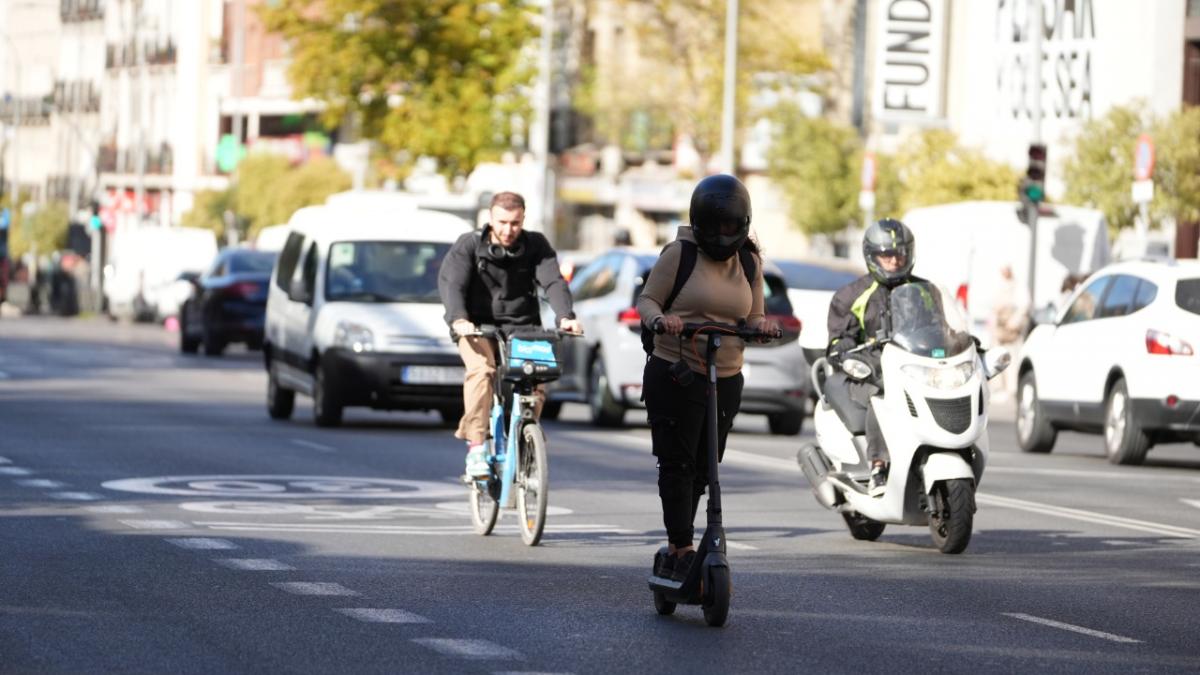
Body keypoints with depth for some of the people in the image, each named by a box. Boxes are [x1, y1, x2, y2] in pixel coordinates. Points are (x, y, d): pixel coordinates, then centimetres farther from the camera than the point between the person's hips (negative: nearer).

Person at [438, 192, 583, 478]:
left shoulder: (536, 246, 0)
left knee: (535, 383, -20)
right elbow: (450, 282, -18)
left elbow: (553, 282, -13)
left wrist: (565, 316, -33)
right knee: (481, 369, -32)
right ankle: (476, 447, -30)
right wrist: (458, 319, -38)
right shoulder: (469, 245, -5)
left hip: (522, 327, 2)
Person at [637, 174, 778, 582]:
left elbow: (752, 318, 14)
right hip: (674, 375, -5)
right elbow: (647, 300, -2)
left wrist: (760, 324, -10)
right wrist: (659, 318, -24)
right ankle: (683, 550, -6)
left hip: (726, 380, 5)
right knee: (677, 463, -8)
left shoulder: (750, 264, 10)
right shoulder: (679, 254, -4)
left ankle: (675, 551, 18)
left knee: (702, 469, 8)